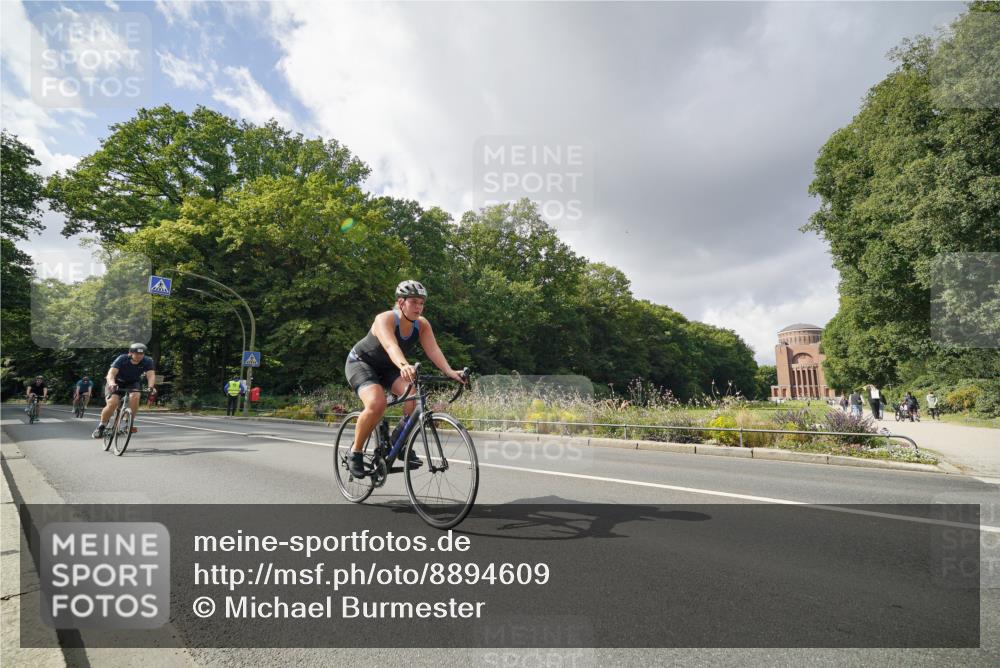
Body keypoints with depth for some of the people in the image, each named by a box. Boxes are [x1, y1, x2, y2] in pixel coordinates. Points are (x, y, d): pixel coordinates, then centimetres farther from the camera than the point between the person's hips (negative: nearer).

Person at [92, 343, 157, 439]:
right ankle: (101, 426, 1)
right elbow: (111, 373, -35)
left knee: (135, 397, -31)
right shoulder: (122, 359, -25)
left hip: (133, 383, 1)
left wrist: (151, 387, -52)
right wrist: (112, 384, -56)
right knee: (112, 403, -23)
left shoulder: (147, 361, -20)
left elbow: (151, 375, -32)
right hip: (117, 383, -1)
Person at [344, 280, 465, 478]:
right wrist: (404, 365, -68)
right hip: (360, 363, -5)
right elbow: (391, 346, -48)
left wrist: (449, 371, -43)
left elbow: (433, 350, -26)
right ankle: (355, 452, -8)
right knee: (376, 404, -31)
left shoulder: (422, 324, -13)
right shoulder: (385, 319, -29)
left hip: (387, 368, 5)